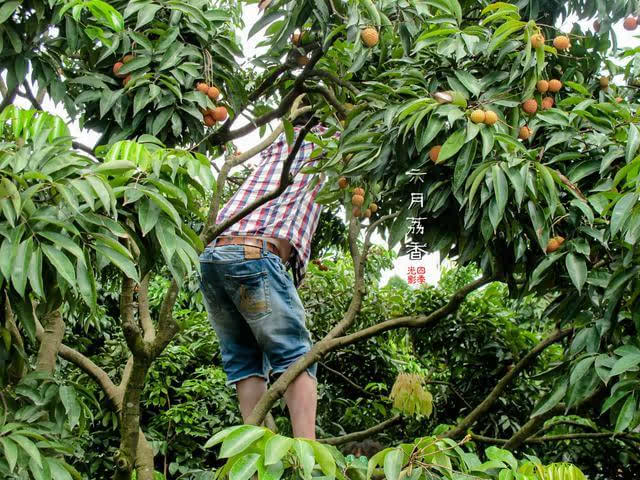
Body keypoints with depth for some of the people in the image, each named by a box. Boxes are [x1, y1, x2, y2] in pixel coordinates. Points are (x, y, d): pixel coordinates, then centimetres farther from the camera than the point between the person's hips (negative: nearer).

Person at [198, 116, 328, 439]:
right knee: (296, 357, -4)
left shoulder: (276, 145, 32)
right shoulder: (320, 139, 18)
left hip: (211, 255, 7)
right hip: (255, 255, -6)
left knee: (244, 360, 9)